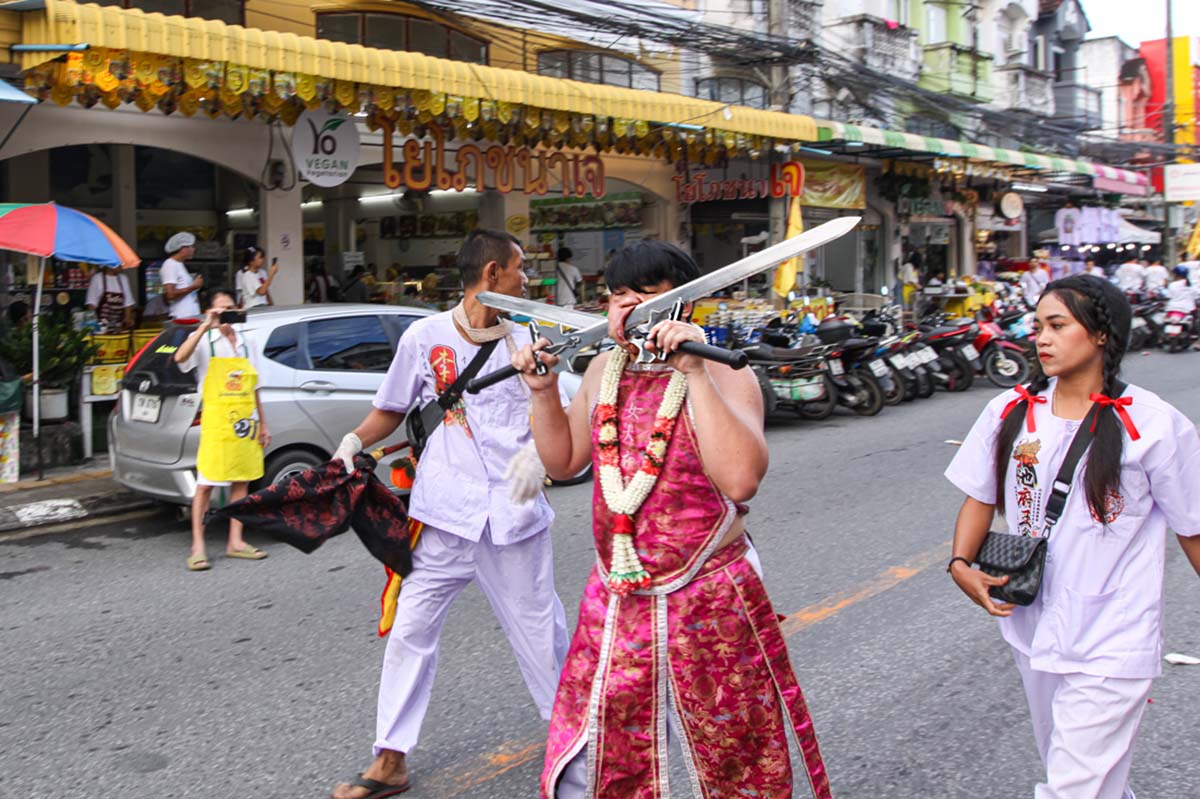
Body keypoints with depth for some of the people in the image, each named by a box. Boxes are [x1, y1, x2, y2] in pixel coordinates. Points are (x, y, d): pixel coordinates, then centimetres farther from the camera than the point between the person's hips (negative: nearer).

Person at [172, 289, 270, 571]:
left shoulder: (245, 343, 15)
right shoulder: (204, 341, -1)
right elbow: (180, 357, -24)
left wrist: (262, 425, 17)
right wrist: (206, 326, -27)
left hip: (245, 423, 6)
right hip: (216, 421, -5)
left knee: (241, 481, 8)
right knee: (206, 484, -5)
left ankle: (236, 542, 16)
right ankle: (198, 547, -2)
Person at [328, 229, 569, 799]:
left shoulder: (523, 339, 7)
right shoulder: (426, 335, 1)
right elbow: (392, 410, 11)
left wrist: (538, 453, -14)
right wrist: (354, 441, -7)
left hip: (514, 512, 1)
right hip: (445, 512, -1)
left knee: (539, 631, 9)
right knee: (410, 631, 1)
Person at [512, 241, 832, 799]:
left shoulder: (725, 378, -12)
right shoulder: (603, 370, 6)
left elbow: (741, 479, -29)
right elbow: (564, 462, 17)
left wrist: (693, 373, -30)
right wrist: (543, 392, 2)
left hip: (708, 603, -5)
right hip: (612, 602, 5)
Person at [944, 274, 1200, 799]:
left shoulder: (1153, 425, -13)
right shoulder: (1010, 412, 0)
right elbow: (981, 497, 9)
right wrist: (961, 565, -6)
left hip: (1111, 649, -5)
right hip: (1034, 633, 5)